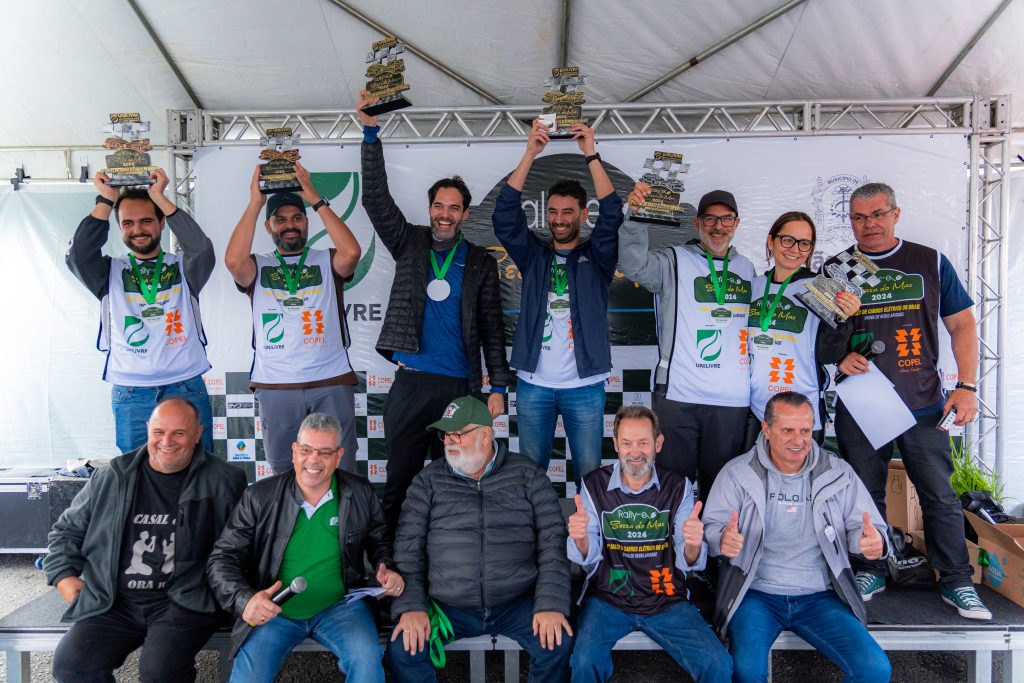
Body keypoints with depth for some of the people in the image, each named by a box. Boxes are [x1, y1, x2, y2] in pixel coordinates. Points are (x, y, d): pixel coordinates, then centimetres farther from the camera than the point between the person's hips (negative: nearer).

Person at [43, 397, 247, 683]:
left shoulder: (224, 481, 2)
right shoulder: (112, 478, 10)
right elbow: (68, 529, 22)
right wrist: (64, 575, 9)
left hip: (183, 602, -3)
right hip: (111, 603, 4)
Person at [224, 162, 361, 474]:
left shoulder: (327, 261, 8)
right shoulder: (258, 267, 9)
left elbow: (352, 252, -13)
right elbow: (233, 260, -13)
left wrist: (316, 199, -9)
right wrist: (255, 201, -7)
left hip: (332, 382, 0)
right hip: (276, 387, 1)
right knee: (283, 475, 10)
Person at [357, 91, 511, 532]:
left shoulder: (481, 262, 8)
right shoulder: (409, 244, 9)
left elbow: (491, 326, 7)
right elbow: (376, 199, -2)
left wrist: (498, 386, 1)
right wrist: (371, 133, -11)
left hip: (460, 387, 0)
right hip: (410, 384, 0)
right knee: (400, 479, 4)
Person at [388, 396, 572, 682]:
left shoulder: (527, 474, 2)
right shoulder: (429, 479, 5)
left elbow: (553, 541, -2)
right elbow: (408, 546, 2)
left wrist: (551, 604, -13)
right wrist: (411, 606, -10)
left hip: (518, 604, -1)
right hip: (447, 606, 1)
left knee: (557, 644, -23)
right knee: (403, 648, -20)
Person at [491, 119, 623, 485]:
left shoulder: (596, 258, 5)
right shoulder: (533, 256, 9)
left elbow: (612, 215, -10)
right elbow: (504, 214, -3)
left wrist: (591, 155, -15)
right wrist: (530, 154, -11)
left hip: (584, 385, -1)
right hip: (533, 383, 2)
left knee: (589, 471, 6)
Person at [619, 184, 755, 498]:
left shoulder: (747, 268, 15)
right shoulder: (675, 261, 1)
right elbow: (634, 264, -18)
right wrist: (636, 217, -33)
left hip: (732, 400, 4)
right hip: (677, 394, -4)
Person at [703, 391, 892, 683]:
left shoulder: (839, 473, 4)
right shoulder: (737, 472, -1)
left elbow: (862, 526, 5)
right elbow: (712, 527, -3)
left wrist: (872, 540, -20)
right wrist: (722, 539, -28)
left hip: (819, 596, 2)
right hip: (756, 593, -2)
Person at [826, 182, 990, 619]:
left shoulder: (930, 262, 6)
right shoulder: (836, 269, 6)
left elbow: (962, 324, 7)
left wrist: (967, 386, -2)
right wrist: (839, 358, -10)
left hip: (924, 406, 0)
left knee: (941, 497, 5)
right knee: (865, 497, 9)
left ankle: (957, 582, 20)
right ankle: (870, 572, 25)